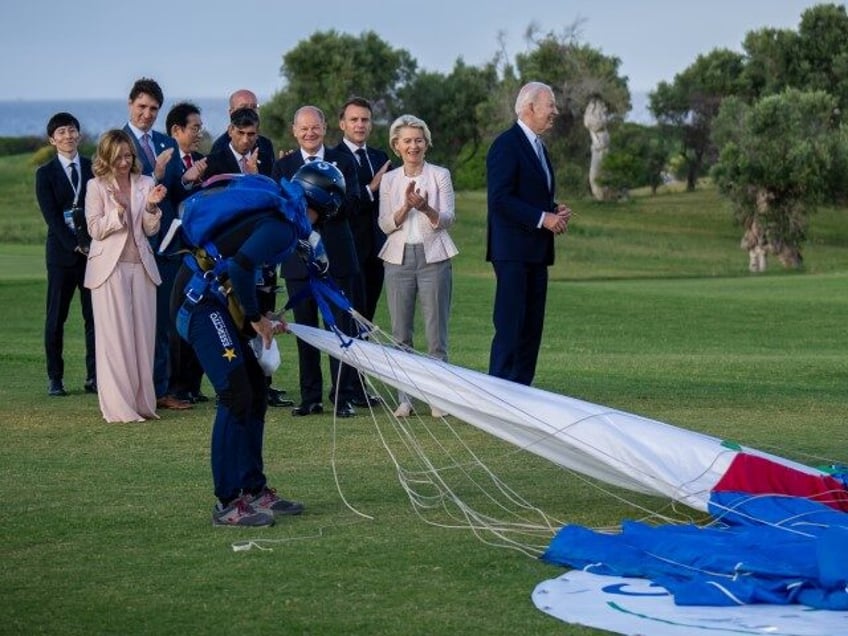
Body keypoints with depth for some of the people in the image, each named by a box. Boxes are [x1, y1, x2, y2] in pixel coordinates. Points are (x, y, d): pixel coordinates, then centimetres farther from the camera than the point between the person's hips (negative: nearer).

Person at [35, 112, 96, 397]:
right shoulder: (45, 174, 4)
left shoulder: (94, 168, 9)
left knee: (95, 315, 0)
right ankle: (55, 378, 8)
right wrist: (75, 245, -13)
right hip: (62, 252, -1)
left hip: (94, 250, 2)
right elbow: (51, 216, -4)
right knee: (56, 316, 2)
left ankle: (94, 377, 4)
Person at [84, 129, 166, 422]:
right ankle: (119, 407, -1)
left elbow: (151, 230, 6)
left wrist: (152, 205, -12)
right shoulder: (97, 186, 0)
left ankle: (143, 402, 12)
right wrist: (118, 210, -19)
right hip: (110, 267, -3)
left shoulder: (145, 184, 8)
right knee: (115, 337, -3)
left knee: (143, 335, 4)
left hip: (141, 266, 3)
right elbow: (95, 230, -4)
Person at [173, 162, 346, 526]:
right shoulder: (283, 224, -16)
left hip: (214, 300, 10)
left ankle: (254, 489, 20)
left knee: (255, 391, 13)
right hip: (202, 300, -10)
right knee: (237, 396, -12)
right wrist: (256, 317, -13)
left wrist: (260, 317, 15)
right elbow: (241, 267, -27)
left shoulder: (278, 212, 14)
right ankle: (228, 503, -8)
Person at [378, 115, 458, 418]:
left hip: (433, 257, -2)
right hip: (399, 258, 2)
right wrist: (406, 206, -17)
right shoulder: (389, 180, 9)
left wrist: (425, 208, -25)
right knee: (400, 333, 3)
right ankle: (404, 398, 8)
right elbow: (385, 224, 1)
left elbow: (448, 219, -5)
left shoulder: (440, 175, 3)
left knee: (436, 333, -2)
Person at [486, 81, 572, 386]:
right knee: (510, 325, -10)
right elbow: (500, 199, -19)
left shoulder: (537, 146, 19)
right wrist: (542, 218, -19)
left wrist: (556, 210, 8)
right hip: (513, 250, -9)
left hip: (536, 251, 9)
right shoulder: (507, 144, -11)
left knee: (532, 326, 8)